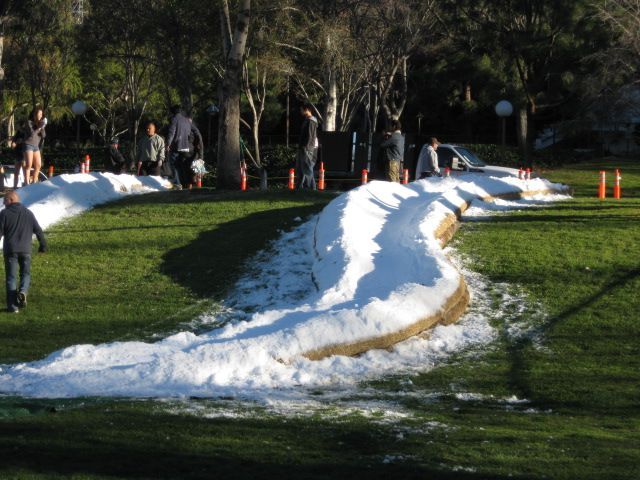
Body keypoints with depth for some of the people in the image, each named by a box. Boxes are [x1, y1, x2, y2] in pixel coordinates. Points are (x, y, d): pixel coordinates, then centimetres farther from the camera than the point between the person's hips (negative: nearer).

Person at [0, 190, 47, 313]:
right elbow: (38, 231, 9)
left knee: (11, 277, 4)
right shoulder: (28, 213, 7)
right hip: (26, 250, 2)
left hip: (10, 250, -2)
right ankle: (23, 291, -14)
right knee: (25, 274, 16)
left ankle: (12, 306, -1)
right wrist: (43, 245, 21)